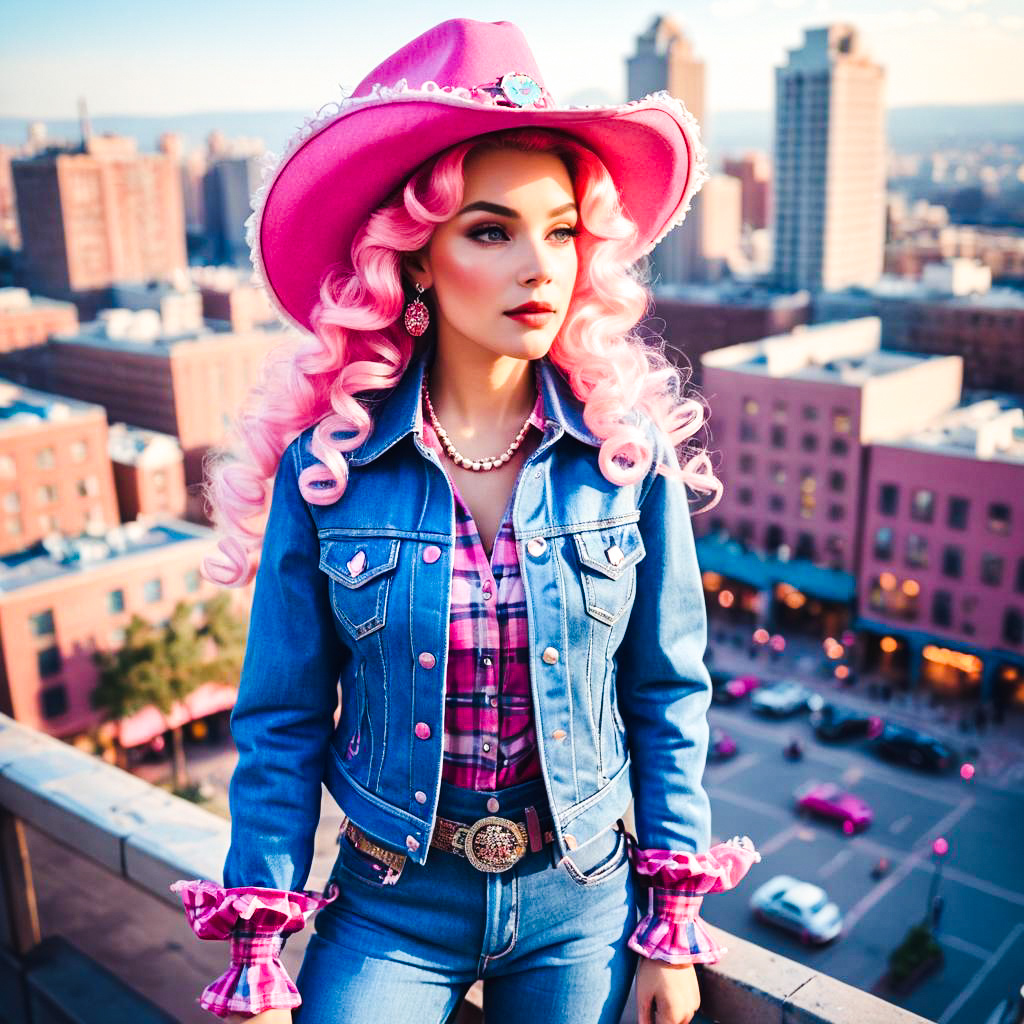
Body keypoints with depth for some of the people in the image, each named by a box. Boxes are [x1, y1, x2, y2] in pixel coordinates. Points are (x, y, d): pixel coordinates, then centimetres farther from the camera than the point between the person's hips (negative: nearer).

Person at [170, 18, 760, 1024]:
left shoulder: (628, 451, -12)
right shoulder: (325, 462, -14)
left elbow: (667, 695, -3)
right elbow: (282, 722, -7)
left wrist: (673, 925, 0)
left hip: (580, 902, 1)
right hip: (391, 904, 0)